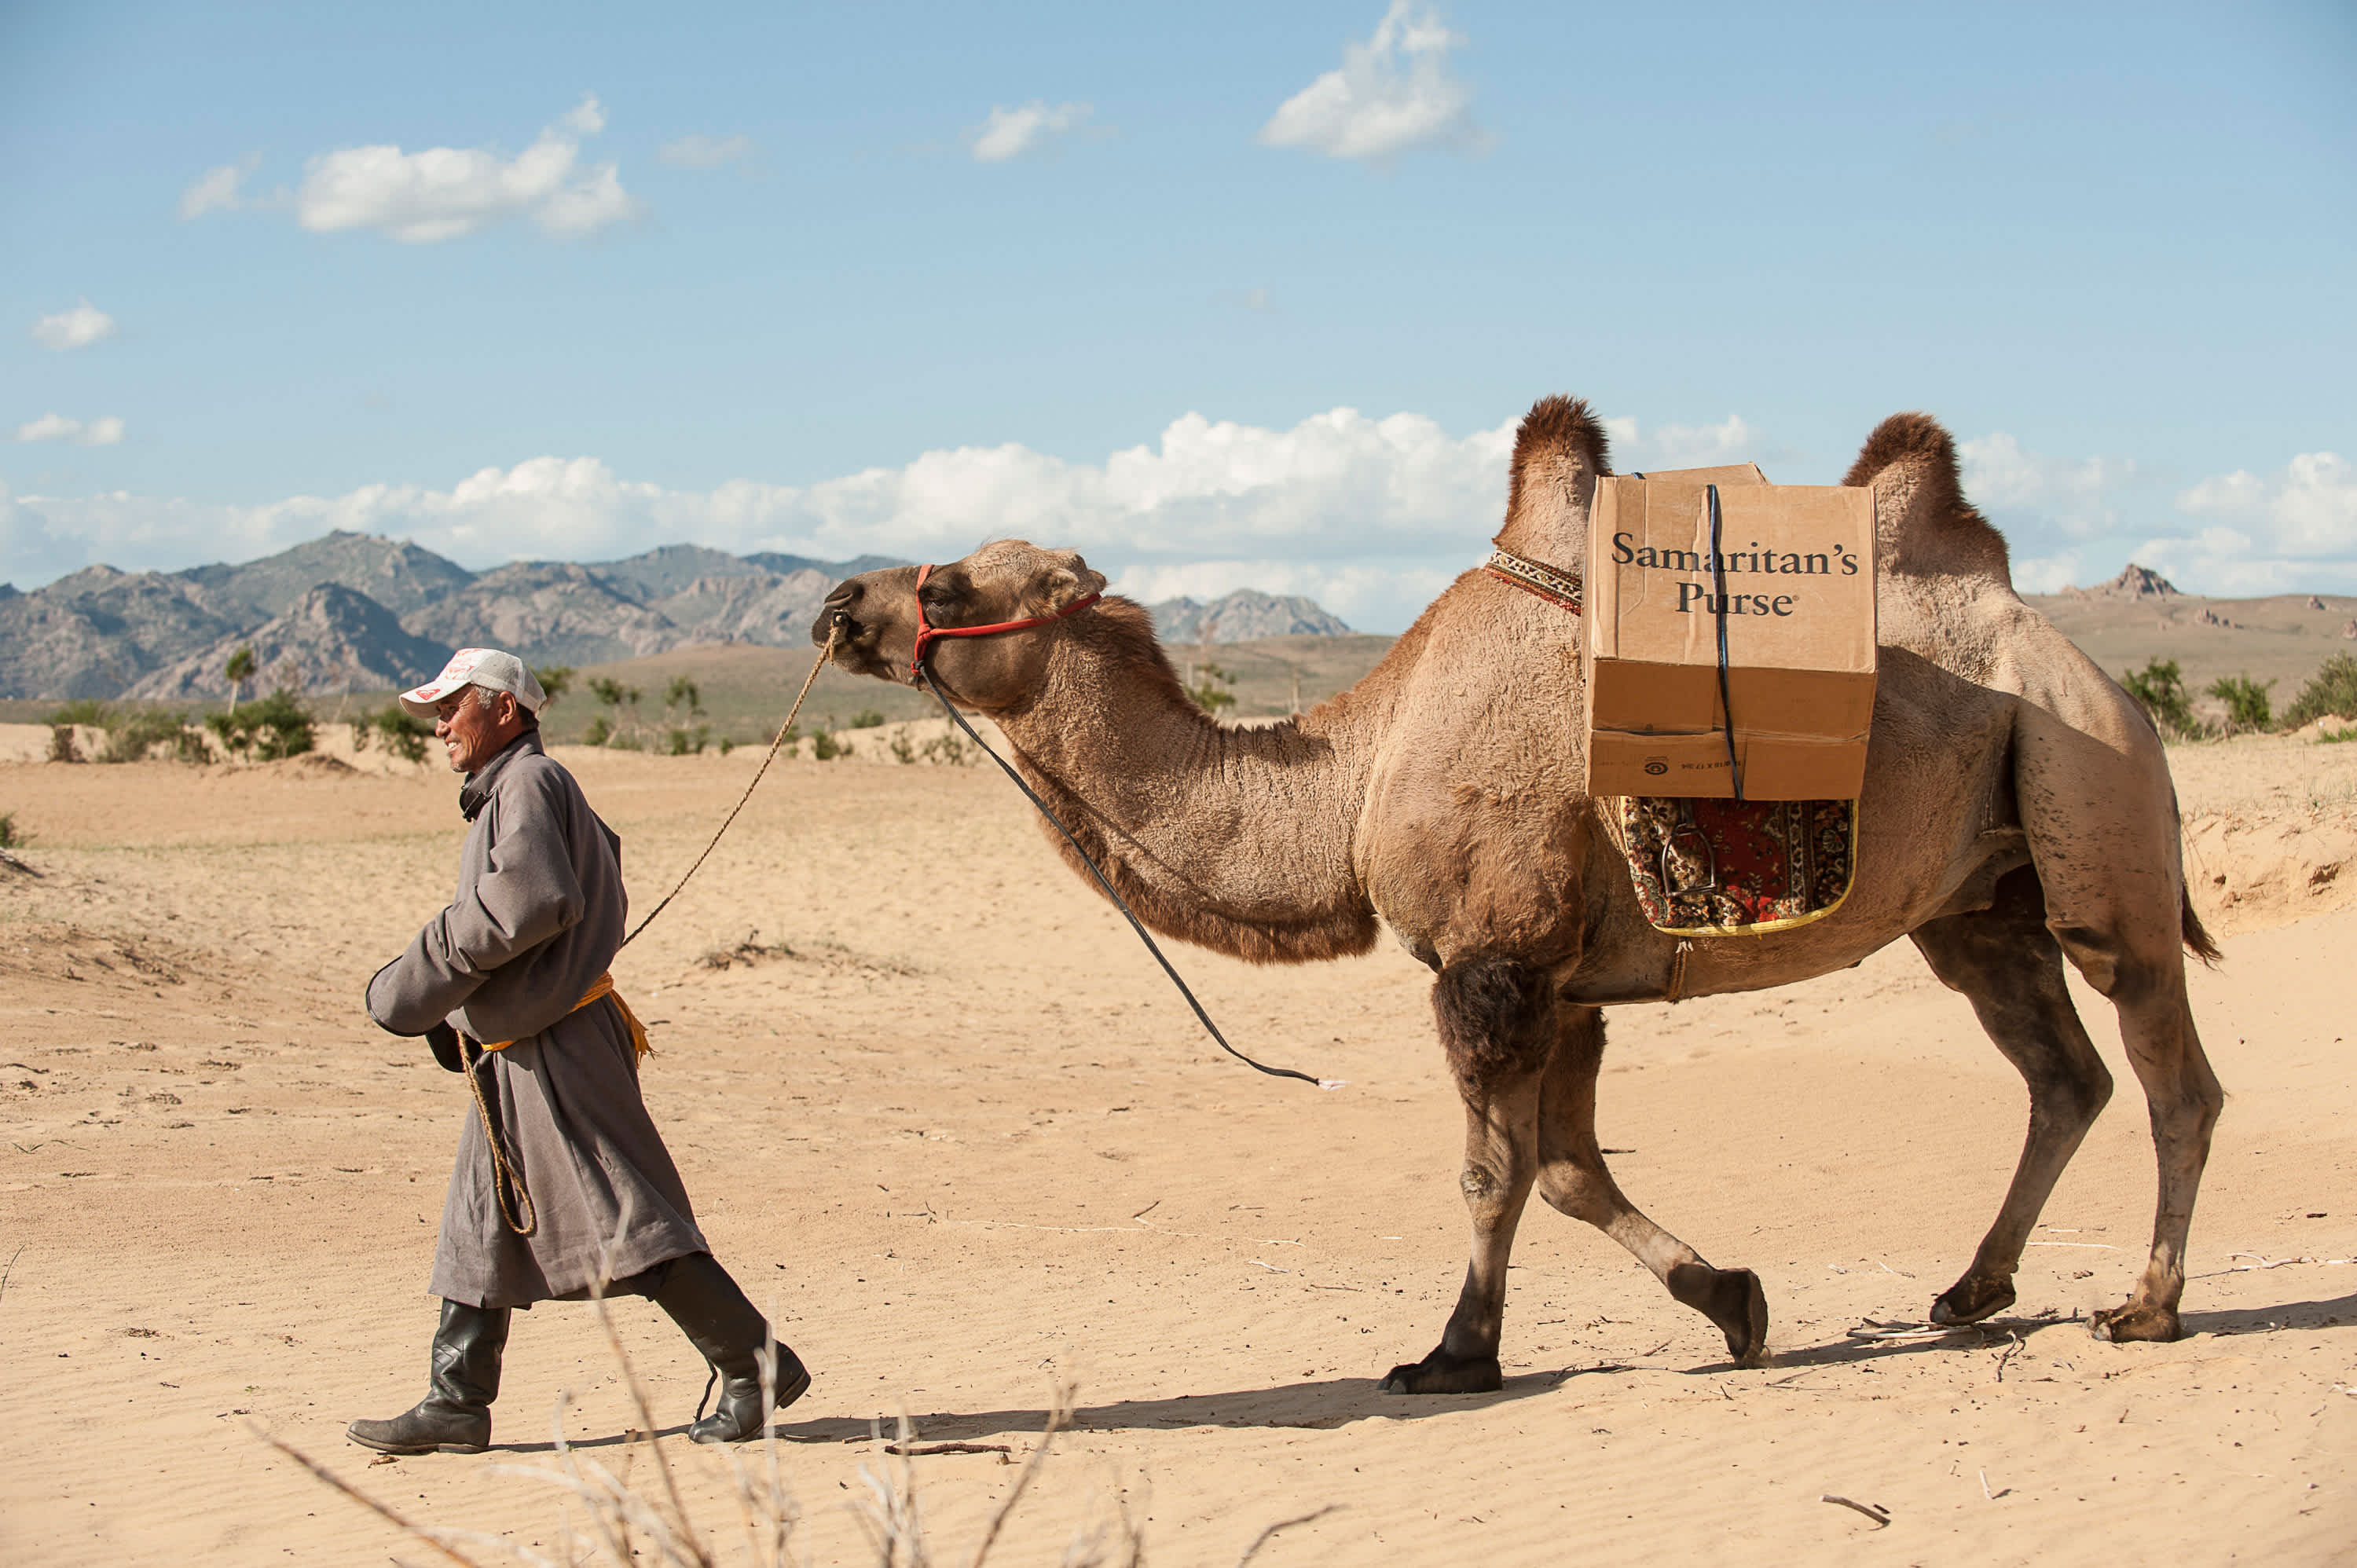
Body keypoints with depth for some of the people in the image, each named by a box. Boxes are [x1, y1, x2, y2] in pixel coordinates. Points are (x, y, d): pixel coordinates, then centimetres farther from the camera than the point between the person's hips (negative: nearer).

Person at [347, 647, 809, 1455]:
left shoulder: (529, 784, -12)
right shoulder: (505, 793, 19)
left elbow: (531, 900, -26)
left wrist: (424, 973, -18)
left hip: (556, 1052, -11)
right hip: (513, 1054, 11)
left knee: (629, 1216, -10)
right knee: (480, 1228, 12)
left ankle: (757, 1368, -5)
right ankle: (456, 1404, 17)